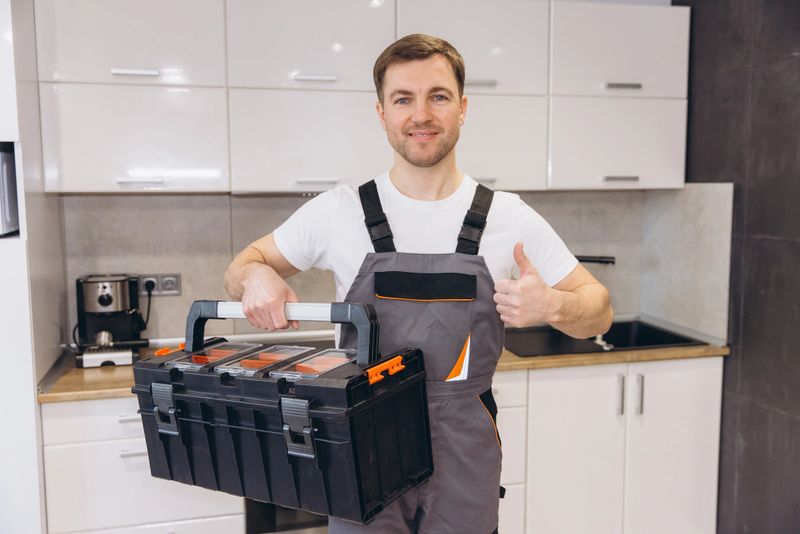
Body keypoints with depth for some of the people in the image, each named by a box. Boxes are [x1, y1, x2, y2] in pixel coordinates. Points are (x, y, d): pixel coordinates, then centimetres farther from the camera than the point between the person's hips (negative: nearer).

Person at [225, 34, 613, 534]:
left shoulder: (509, 217, -4)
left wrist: (553, 306, -20)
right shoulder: (339, 210, -6)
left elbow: (600, 312, 2)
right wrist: (255, 276, -17)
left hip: (464, 456, 1)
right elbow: (243, 265, 7)